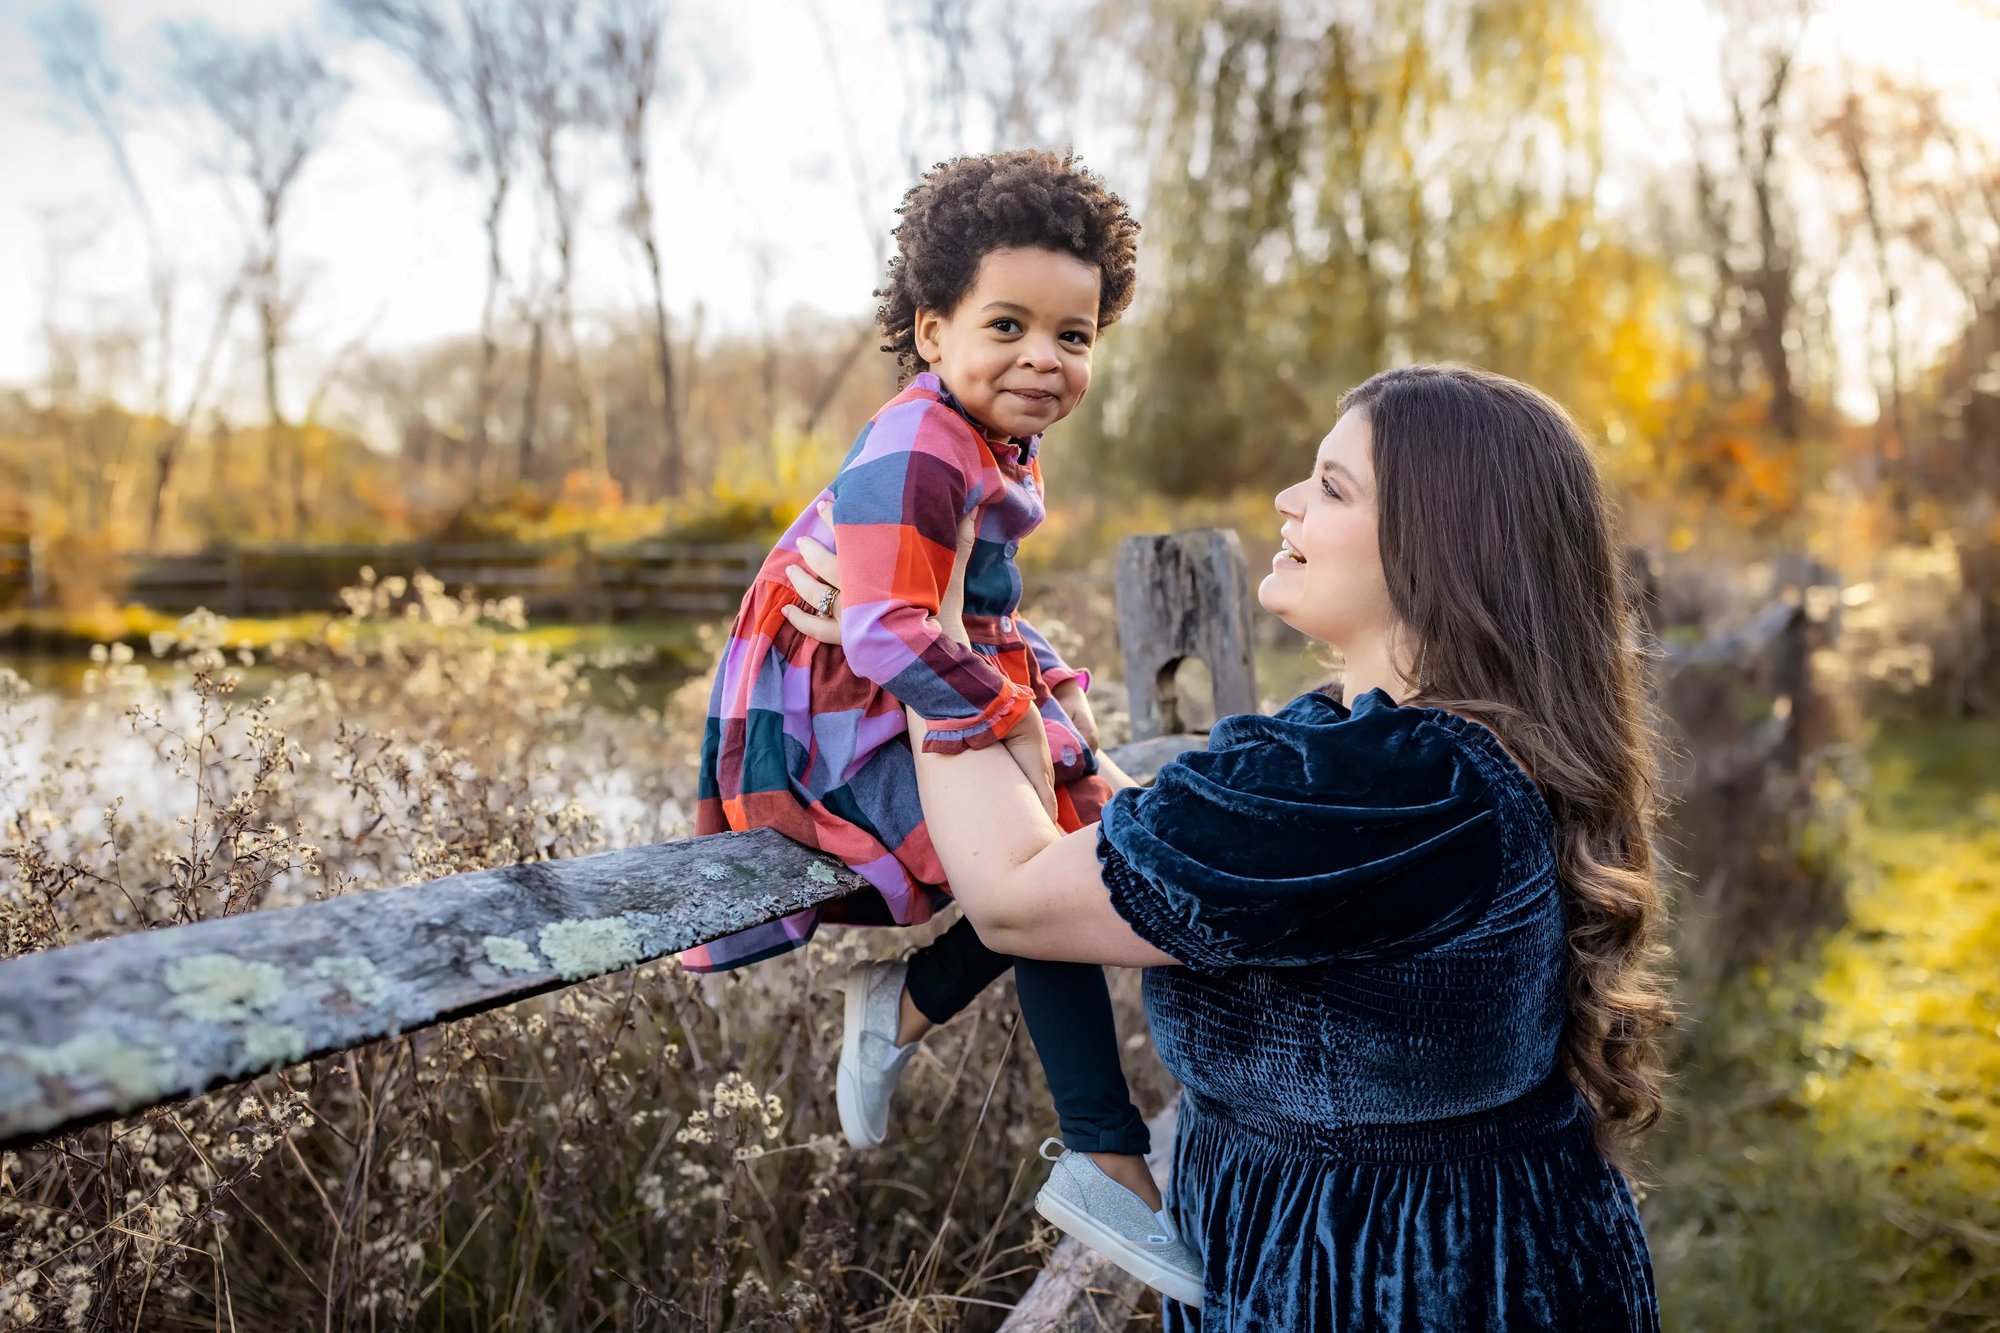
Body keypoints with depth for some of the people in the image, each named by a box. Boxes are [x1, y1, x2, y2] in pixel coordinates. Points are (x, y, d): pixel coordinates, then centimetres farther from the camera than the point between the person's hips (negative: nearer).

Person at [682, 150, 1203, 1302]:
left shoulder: (1004, 451, 9)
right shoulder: (916, 453, -23)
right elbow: (893, 633, -32)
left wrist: (1047, 686, 5)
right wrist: (1011, 724, -25)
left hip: (921, 700, 10)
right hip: (837, 721, -10)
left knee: (1086, 821, 10)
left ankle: (907, 1004, 21)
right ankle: (1108, 1162, -10)